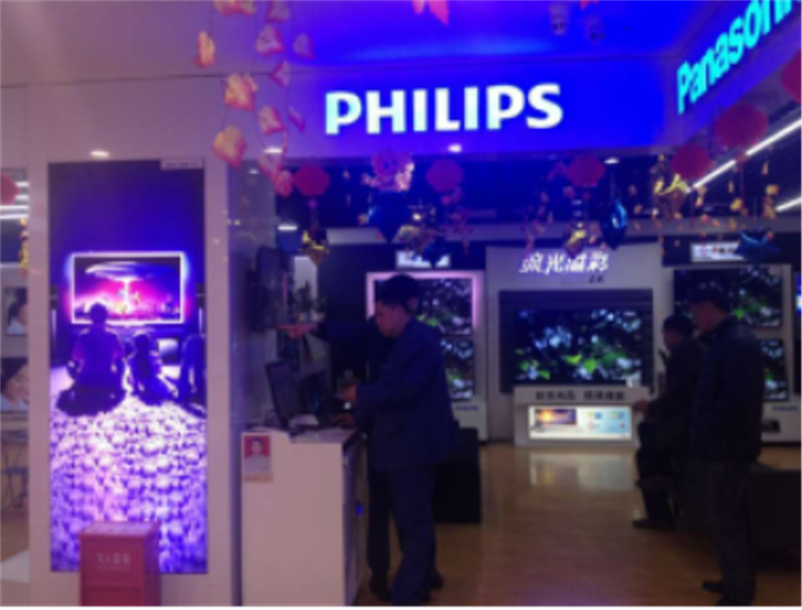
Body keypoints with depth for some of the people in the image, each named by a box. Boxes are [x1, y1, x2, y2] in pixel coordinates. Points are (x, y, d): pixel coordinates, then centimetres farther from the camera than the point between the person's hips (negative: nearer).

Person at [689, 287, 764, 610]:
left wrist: (703, 429, -18)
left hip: (728, 446, -10)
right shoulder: (731, 339, 13)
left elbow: (737, 399, -27)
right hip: (728, 443, 10)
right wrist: (705, 429, 12)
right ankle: (738, 582, 31)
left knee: (727, 520, -2)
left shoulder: (736, 343, -20)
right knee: (732, 517, 18)